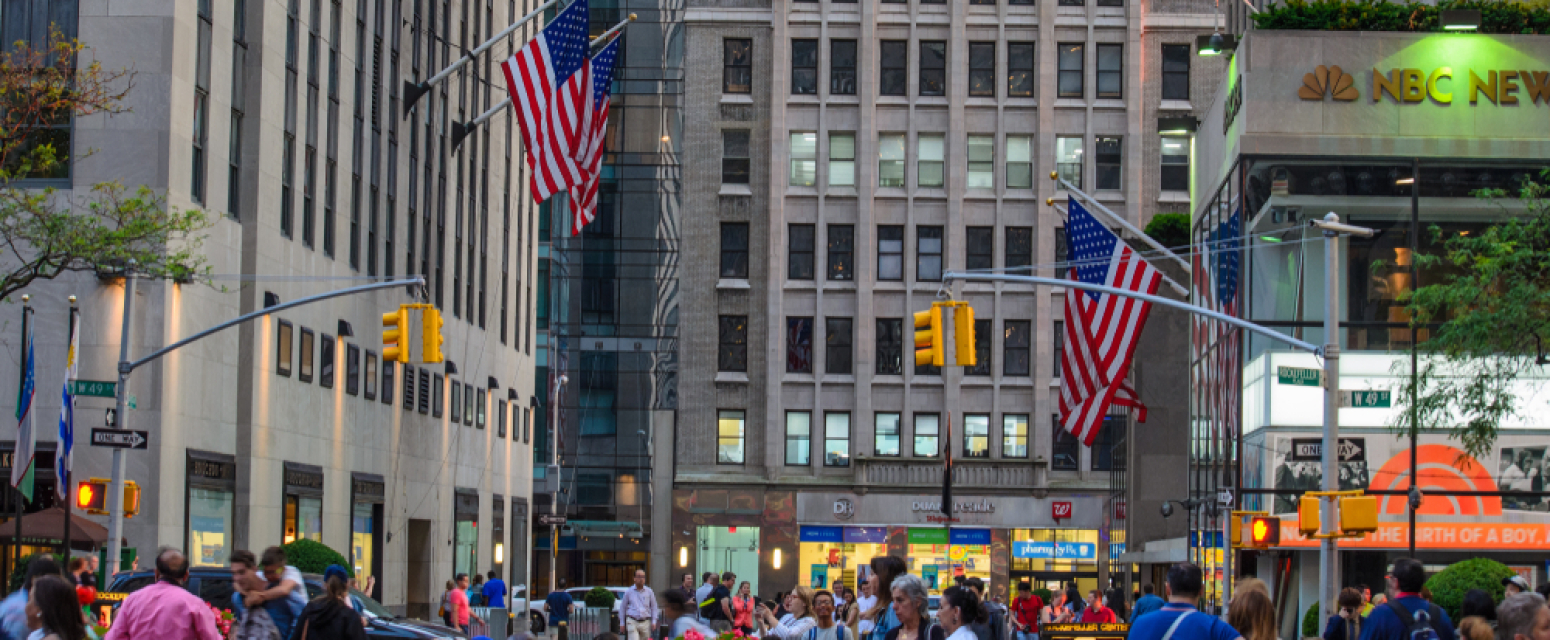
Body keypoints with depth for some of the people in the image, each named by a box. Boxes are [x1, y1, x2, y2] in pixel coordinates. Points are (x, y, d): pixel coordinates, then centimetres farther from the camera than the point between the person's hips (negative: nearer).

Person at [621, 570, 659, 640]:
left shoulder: (649, 592, 7)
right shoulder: (629, 591, 4)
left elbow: (653, 607, 12)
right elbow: (622, 607, 10)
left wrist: (653, 621, 3)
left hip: (645, 623, 2)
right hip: (632, 622, -2)